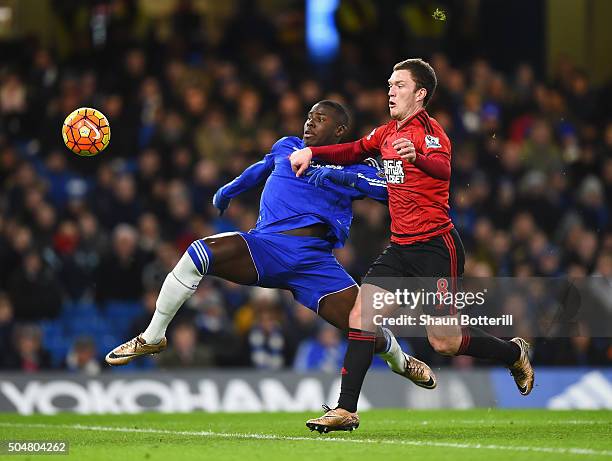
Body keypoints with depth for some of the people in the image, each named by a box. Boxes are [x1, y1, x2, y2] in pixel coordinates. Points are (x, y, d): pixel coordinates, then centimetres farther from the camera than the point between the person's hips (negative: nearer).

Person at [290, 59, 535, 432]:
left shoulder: (429, 130, -13)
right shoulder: (389, 132, 12)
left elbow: (443, 168, -33)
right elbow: (355, 151, 28)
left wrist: (417, 157, -56)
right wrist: (311, 152, 13)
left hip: (435, 247, -7)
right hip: (401, 247, 7)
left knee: (444, 342, -6)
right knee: (361, 310, -10)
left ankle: (515, 353, 22)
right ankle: (346, 408, -9)